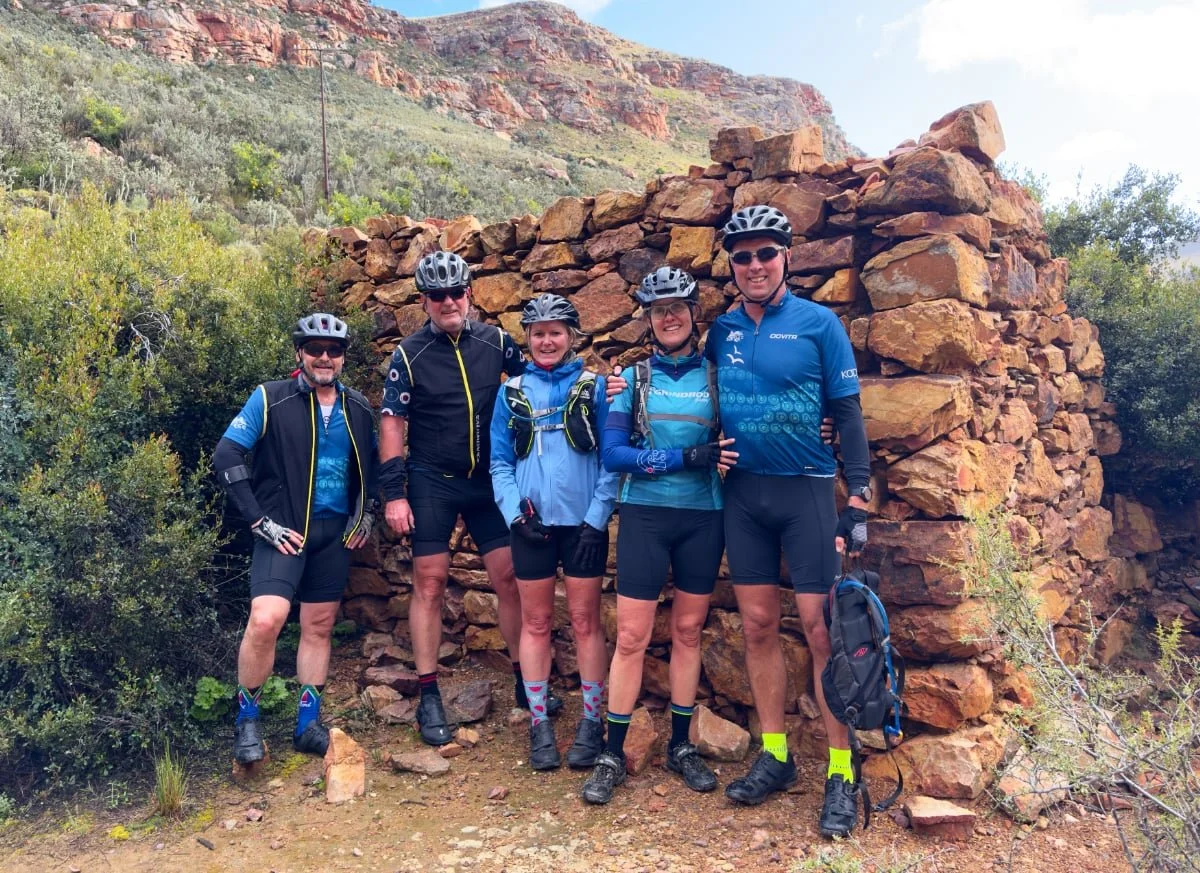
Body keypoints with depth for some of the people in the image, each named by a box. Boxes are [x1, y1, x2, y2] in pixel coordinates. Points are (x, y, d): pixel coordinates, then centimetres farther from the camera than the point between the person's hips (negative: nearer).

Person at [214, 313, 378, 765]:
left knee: (319, 627, 11)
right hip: (284, 530, -4)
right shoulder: (270, 399, -7)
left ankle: (308, 724, 24)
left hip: (335, 532, 5)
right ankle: (246, 717, 4)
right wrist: (260, 520, -14)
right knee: (266, 620, -20)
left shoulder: (358, 408, 7)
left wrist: (366, 512, 10)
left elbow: (371, 465, 21)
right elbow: (226, 457, -10)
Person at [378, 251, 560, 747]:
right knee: (430, 582, 1)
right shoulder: (410, 354, -4)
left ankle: (525, 681, 18)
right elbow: (392, 423, -4)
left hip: (489, 479, 2)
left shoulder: (495, 342, 1)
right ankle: (429, 697, 11)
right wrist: (394, 494, -9)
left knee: (509, 578, 3)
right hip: (432, 483, -2)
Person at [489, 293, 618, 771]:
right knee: (536, 622, 8)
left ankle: (592, 722, 16)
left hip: (583, 521, -2)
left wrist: (597, 518, -10)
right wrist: (515, 512, -6)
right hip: (532, 523, 2)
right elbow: (500, 462, 8)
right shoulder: (512, 392, 7)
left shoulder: (594, 387, 1)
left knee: (585, 621, 4)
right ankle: (539, 723, 18)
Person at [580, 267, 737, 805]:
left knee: (687, 632, 10)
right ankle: (613, 755, 12)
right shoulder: (632, 378, 2)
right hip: (644, 516, -1)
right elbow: (612, 453, -8)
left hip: (703, 517, 1)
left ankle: (680, 746, 24)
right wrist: (685, 458, -17)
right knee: (632, 637, -1)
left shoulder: (717, 375, 5)